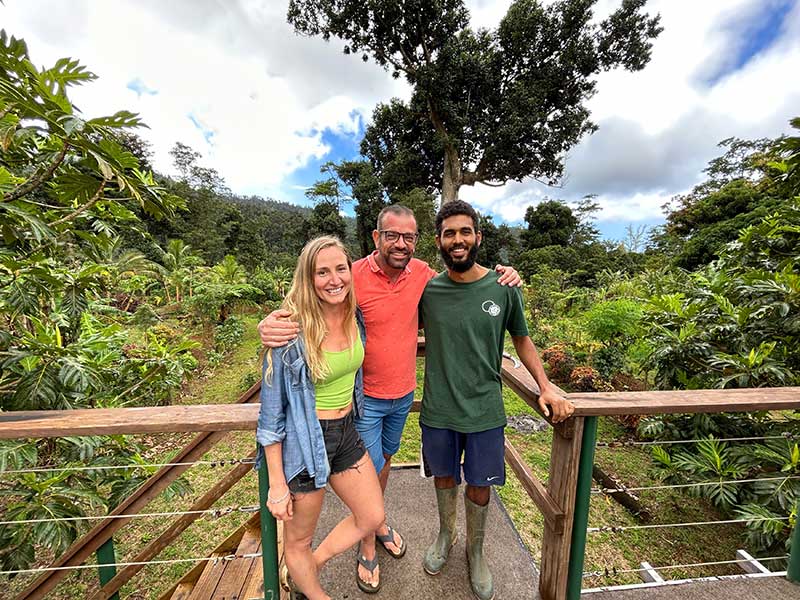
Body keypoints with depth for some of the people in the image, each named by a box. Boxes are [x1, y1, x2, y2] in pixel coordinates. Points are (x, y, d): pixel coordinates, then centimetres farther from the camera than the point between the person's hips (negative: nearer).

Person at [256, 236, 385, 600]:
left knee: (372, 518, 20)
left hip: (346, 433, 6)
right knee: (299, 540, 19)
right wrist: (276, 483, -11)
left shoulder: (355, 317, -6)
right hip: (305, 441, -6)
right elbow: (272, 411, -16)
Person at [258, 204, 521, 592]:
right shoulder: (354, 276, -23)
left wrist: (499, 277, -7)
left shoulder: (422, 273, -8)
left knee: (385, 459, 27)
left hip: (404, 393, 5)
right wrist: (271, 324, -39)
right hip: (365, 398, -4)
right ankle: (367, 546, 43)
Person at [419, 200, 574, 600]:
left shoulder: (503, 288, -8)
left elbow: (522, 340, 4)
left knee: (479, 487, 17)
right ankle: (445, 534, 53)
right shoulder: (427, 290, -7)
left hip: (484, 412, 0)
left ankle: (475, 552, 48)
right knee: (444, 477, 22)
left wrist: (546, 387, -4)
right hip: (438, 410, 1)